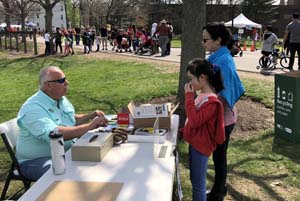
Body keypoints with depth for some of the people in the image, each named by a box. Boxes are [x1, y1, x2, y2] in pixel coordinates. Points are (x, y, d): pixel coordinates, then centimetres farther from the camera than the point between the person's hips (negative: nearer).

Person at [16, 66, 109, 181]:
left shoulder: (62, 99, 6)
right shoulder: (33, 108, -22)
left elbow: (72, 120, 24)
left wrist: (91, 116, 5)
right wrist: (89, 126, -34)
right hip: (36, 161, -8)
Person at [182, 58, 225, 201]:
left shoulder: (212, 101, -24)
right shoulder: (202, 95, 4)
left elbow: (194, 121, -29)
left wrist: (189, 96, -25)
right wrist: (185, 131, 11)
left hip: (201, 146, -9)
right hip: (194, 142, 9)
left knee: (198, 183, 5)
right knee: (194, 180, 22)